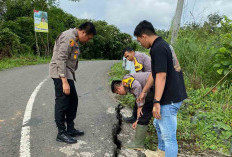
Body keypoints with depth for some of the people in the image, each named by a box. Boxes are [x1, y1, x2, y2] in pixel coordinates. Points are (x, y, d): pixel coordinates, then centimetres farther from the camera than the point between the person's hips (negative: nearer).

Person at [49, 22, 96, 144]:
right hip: (60, 74, -10)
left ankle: (70, 129, 25)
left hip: (67, 74, 10)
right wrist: (64, 82, -25)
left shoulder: (74, 38, 15)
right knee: (62, 103, -3)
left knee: (73, 101, 13)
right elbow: (61, 60, -23)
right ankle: (61, 134, 10)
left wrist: (68, 79, 16)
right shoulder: (69, 37, -16)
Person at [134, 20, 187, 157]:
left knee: (169, 136, 1)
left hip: (169, 99, -11)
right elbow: (154, 73, 20)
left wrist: (156, 102, -26)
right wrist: (144, 92, 26)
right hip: (175, 95, 11)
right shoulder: (164, 44, 15)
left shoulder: (157, 48, -18)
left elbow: (161, 76, -26)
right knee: (158, 123, 28)